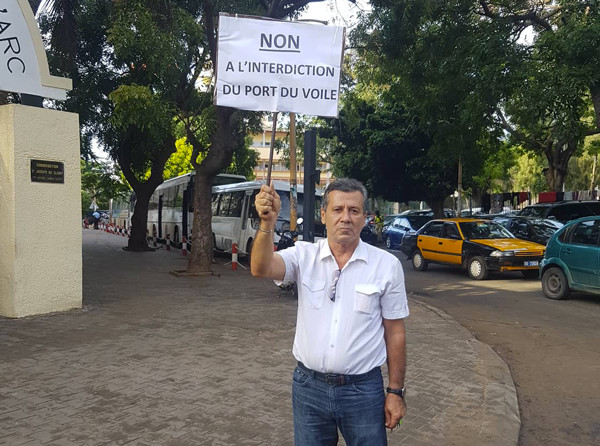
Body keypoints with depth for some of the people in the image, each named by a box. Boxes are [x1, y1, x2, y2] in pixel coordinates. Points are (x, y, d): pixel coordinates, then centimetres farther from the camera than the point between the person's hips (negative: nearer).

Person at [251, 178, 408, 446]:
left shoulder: (387, 265, -5)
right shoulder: (304, 256, -3)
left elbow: (394, 333, 0)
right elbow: (261, 269, -22)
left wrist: (396, 391, 1)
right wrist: (268, 223, -39)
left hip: (363, 390, -1)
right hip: (308, 386, 1)